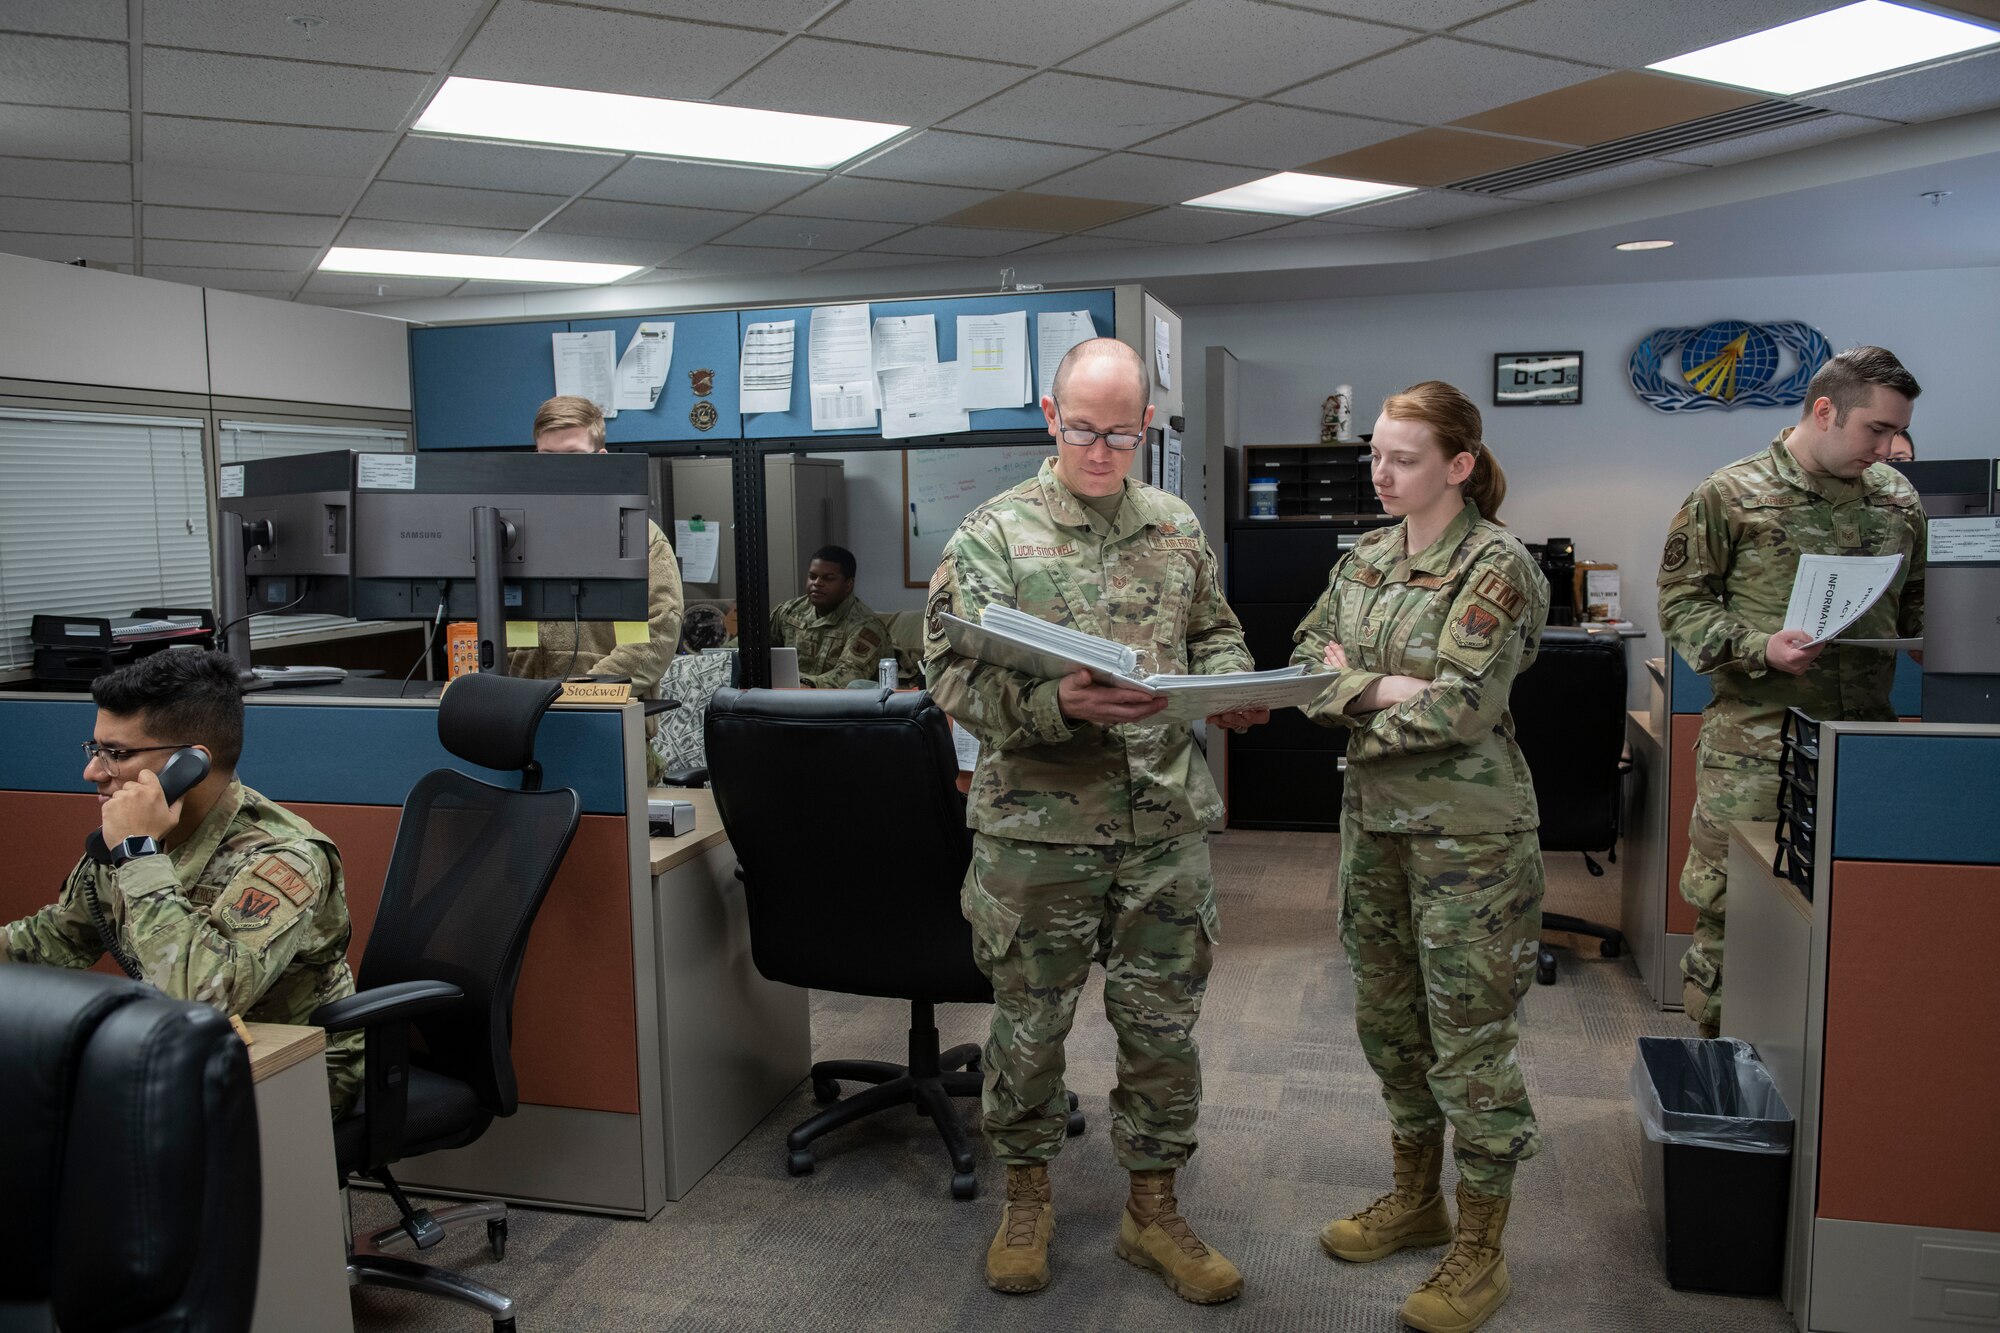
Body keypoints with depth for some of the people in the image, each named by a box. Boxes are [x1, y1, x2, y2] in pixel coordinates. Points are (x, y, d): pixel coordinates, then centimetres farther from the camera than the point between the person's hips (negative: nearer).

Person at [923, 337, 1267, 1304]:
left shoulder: (1177, 528, 10)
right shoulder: (995, 532, -4)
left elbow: (1215, 635, 19)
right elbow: (953, 671, -12)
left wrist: (1232, 689, -3)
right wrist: (1059, 703, -28)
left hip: (1166, 827, 3)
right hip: (1036, 830, -3)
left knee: (1163, 1024, 12)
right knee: (1029, 1023, 11)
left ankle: (1152, 1208, 30)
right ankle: (1026, 1196, 33)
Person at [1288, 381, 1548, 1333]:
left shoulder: (1497, 567, -12)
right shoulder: (1362, 560, 8)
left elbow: (1465, 709, -21)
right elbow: (1306, 671, 1)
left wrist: (1354, 694, -11)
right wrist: (1399, 689, -16)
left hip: (1468, 833, -7)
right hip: (1375, 820, 7)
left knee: (1470, 1041, 2)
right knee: (1388, 1020, 17)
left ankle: (1478, 1253, 18)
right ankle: (1416, 1199, 36)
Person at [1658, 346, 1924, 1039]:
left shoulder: (1898, 498, 12)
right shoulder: (1730, 495, -3)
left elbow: (1915, 604, 22)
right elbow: (1681, 604, -4)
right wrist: (1761, 648, -17)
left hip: (1867, 730, 5)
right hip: (1756, 740, -4)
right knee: (1728, 902, 0)